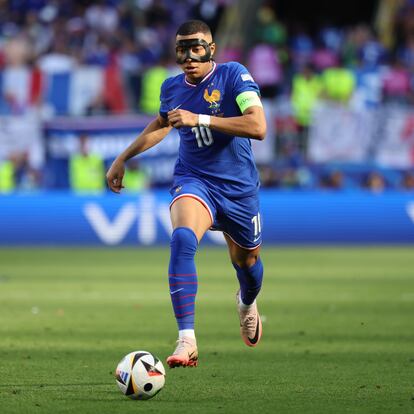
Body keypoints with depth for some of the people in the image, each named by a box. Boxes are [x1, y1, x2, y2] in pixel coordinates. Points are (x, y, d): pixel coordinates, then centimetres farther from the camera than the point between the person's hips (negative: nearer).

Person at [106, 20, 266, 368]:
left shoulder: (234, 76, -13)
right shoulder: (172, 88, 2)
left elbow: (258, 127, -27)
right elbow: (162, 124, 25)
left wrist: (199, 119, -31)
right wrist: (123, 158, 24)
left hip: (238, 186, -1)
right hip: (193, 180, 1)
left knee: (247, 260, 17)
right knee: (182, 239, -31)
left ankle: (247, 304, 58)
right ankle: (186, 340, -36)